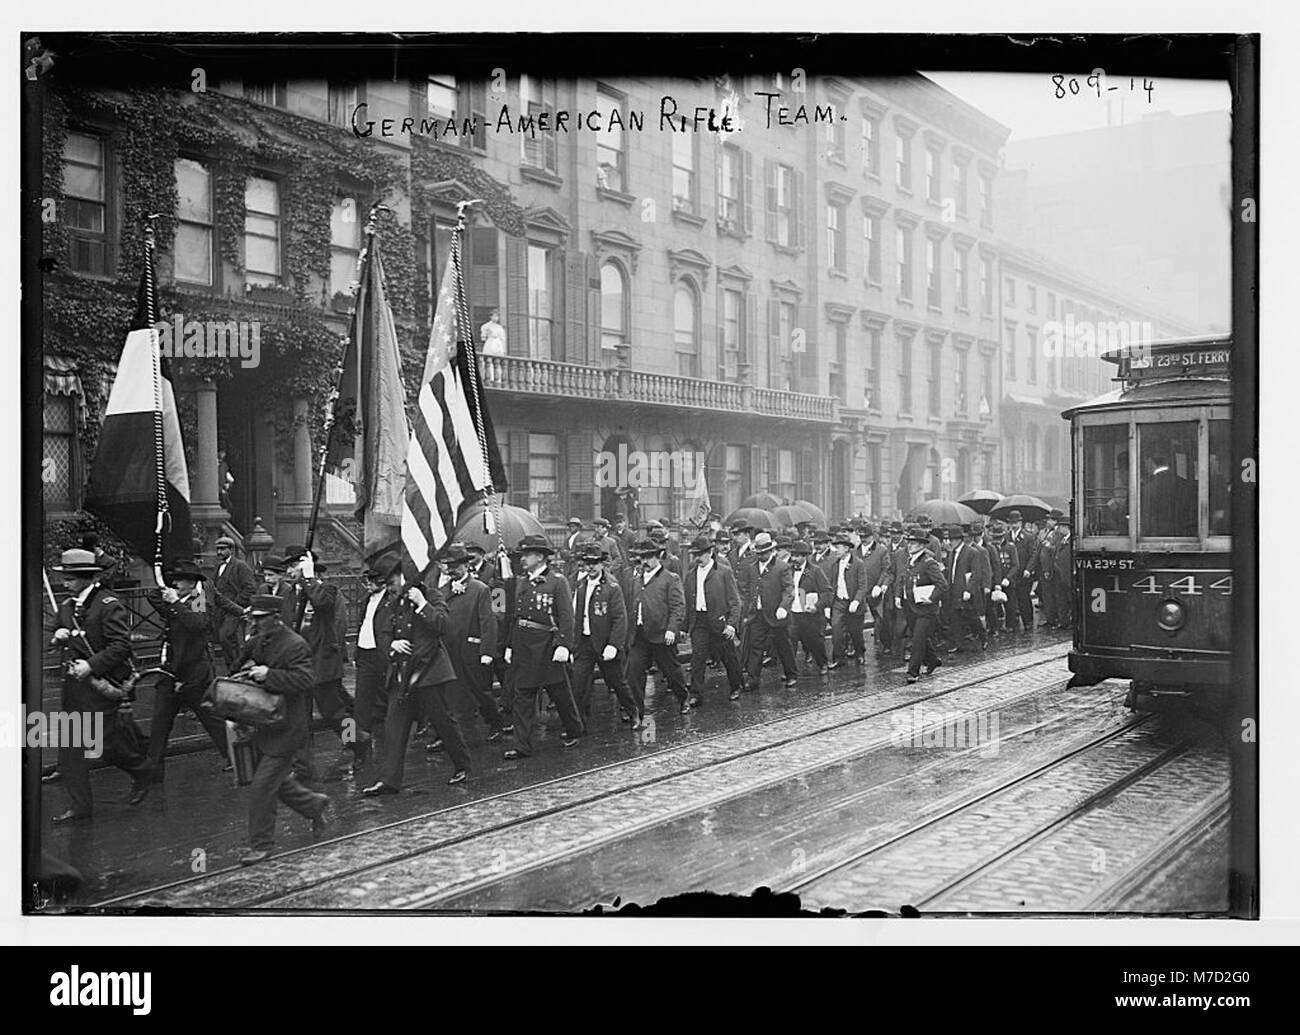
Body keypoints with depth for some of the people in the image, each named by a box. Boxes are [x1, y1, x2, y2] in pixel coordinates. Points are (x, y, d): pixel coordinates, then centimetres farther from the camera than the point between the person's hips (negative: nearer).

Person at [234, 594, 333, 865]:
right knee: (278, 783, 17)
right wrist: (246, 669, -2)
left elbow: (304, 680, -27)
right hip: (263, 728, 9)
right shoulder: (257, 641, 8)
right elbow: (240, 666, 22)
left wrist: (268, 675, -31)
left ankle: (261, 844, 6)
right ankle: (317, 806, 38)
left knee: (262, 787, -7)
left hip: (285, 730, -9)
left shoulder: (295, 646, -17)